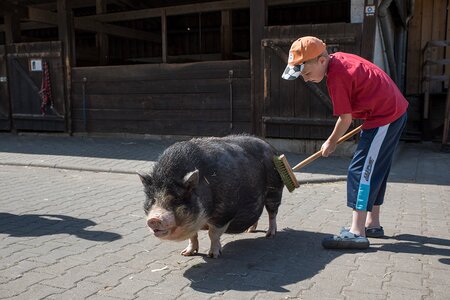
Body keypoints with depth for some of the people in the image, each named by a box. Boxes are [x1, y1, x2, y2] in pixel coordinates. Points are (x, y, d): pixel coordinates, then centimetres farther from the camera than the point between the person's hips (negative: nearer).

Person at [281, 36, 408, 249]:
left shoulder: (336, 77, -23)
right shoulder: (339, 57, 5)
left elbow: (346, 119, -16)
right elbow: (368, 82, 18)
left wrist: (331, 143, -1)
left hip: (383, 118, -10)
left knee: (361, 170, -11)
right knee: (376, 170, 15)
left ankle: (357, 232, -11)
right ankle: (372, 224, 25)